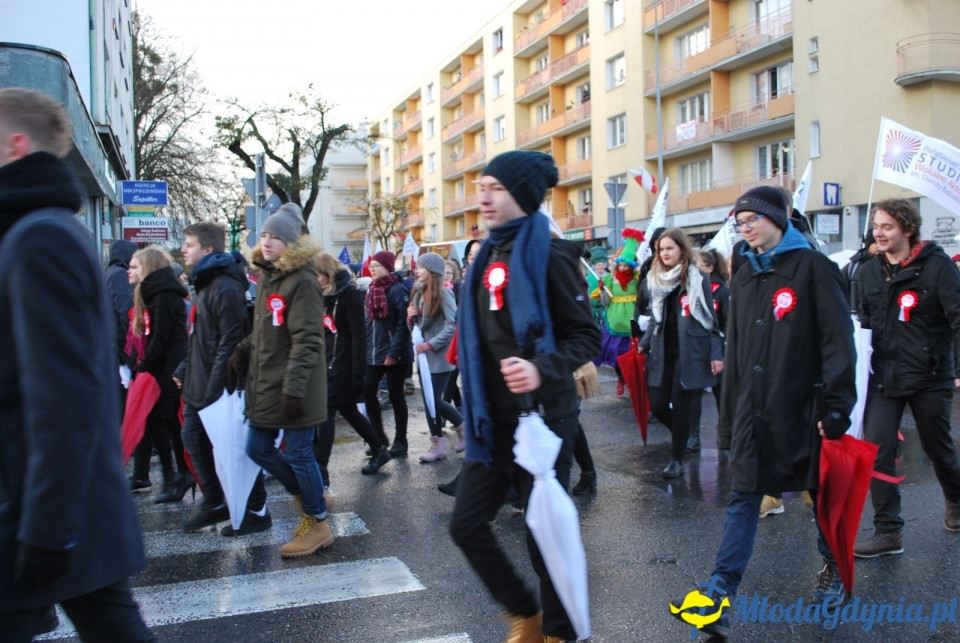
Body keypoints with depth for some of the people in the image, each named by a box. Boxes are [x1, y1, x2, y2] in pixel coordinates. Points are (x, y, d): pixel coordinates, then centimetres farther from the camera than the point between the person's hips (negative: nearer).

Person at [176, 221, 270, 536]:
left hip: (220, 388, -10)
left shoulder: (225, 288, -18)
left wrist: (215, 388, -23)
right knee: (193, 439, 16)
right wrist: (185, 369, 16)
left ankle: (257, 511, 13)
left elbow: (229, 343, -23)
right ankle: (215, 504, 29)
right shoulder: (206, 283, 14)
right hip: (199, 386, 10)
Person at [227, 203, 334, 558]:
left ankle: (318, 524, 18)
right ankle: (307, 497, 33)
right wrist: (241, 353, 4)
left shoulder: (302, 282, -15)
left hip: (294, 389, -9)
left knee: (298, 453, 0)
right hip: (265, 384, 9)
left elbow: (306, 341, -20)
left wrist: (294, 388, -25)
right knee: (258, 448, 14)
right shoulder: (266, 278, 11)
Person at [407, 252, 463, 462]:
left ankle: (463, 425, 16)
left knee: (434, 401, -7)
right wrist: (410, 318, -3)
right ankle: (438, 444, 15)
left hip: (440, 356, -8)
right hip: (424, 355, 8)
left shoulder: (443, 293, -10)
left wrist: (431, 344, -18)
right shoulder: (418, 293, 12)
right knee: (428, 401, 7)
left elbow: (453, 325, -17)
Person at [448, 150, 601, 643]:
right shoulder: (489, 255, 10)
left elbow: (586, 336, -12)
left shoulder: (549, 254, -11)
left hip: (542, 417, -7)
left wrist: (543, 370, -30)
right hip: (492, 421, 7)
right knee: (467, 524, 9)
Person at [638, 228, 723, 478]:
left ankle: (677, 459, 12)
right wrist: (644, 345, 8)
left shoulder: (698, 279, -3)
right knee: (657, 404, 0)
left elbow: (710, 319, -3)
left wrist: (716, 354, -8)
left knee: (681, 404, -2)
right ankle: (686, 433, 29)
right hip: (662, 352, 4)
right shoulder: (655, 280, 10)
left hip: (689, 352, -4)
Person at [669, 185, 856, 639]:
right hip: (755, 409, 5)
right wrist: (731, 406, 16)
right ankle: (720, 593, -3)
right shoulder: (744, 277, 13)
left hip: (803, 407, -5)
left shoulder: (812, 268, -7)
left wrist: (836, 406, -15)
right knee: (743, 498, 0)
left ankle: (833, 568, 37)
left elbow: (837, 341, -11)